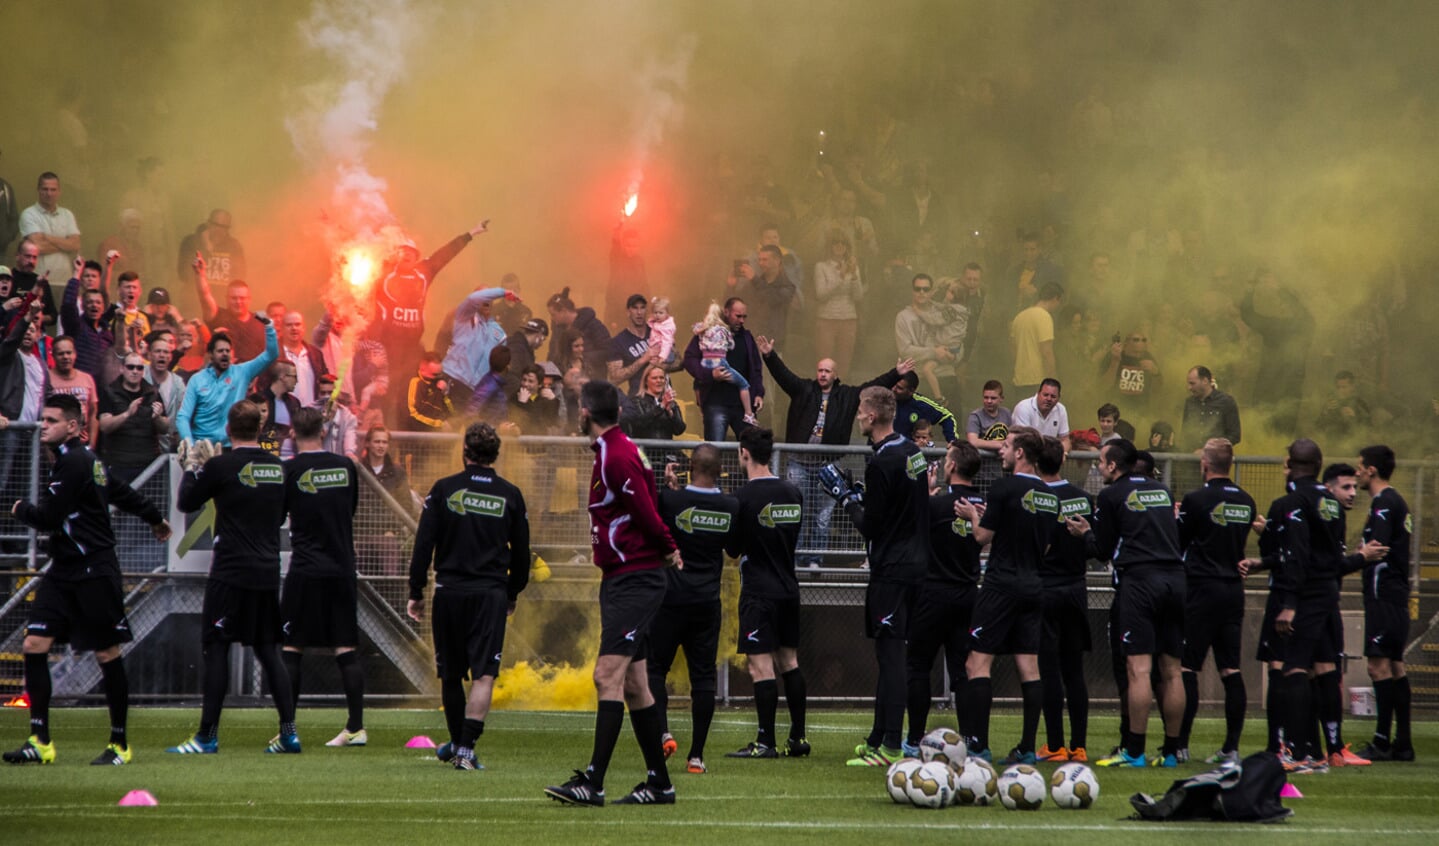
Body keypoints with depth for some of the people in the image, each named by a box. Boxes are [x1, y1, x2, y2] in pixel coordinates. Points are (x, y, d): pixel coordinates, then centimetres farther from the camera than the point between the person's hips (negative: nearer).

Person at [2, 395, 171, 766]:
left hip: (94, 574, -9)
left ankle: (120, 744, 10)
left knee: (108, 655, 0)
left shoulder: (74, 463, -16)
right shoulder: (80, 458, 13)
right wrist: (155, 517, 42)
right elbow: (122, 492, 26)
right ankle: (40, 742, -1)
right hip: (64, 572, 9)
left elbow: (47, 519, -19)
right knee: (34, 645, -2)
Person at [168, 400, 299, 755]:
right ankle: (288, 732, 5)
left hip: (231, 571, -5)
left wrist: (192, 466, 17)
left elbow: (186, 503, 1)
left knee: (215, 648, 0)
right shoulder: (277, 467, 6)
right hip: (268, 571, 5)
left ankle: (208, 735, -1)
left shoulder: (221, 466, -11)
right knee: (268, 650, 11)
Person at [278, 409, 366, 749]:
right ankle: (356, 727, 2)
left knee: (291, 649, 3)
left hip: (305, 571, -3)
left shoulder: (290, 470, -8)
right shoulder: (346, 466, 4)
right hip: (342, 568, 3)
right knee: (346, 648, 5)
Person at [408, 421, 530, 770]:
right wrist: (512, 594, 23)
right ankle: (465, 749, -16)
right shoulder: (510, 496, 3)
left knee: (450, 674, 15)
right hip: (491, 594, -1)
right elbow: (522, 553, 10)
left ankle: (457, 743, 29)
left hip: (449, 593, 1)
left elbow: (424, 544, -2)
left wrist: (416, 592, 4)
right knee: (483, 675, -4)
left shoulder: (444, 490, -1)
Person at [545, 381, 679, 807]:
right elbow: (645, 509, 17)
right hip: (623, 581, 11)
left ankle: (593, 782, -21)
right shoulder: (617, 450, 15)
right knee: (633, 683, 12)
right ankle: (659, 783, 17)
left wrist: (666, 549, -4)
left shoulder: (617, 456, -16)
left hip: (633, 580, -11)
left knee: (608, 675, -16)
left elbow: (647, 513, -18)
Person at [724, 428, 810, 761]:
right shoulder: (793, 493, 6)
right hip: (789, 589, 7)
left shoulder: (744, 498, -14)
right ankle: (798, 737, 15)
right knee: (790, 662, 13)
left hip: (759, 592, -7)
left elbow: (732, 549, -7)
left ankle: (766, 742, -6)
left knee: (761, 666, -5)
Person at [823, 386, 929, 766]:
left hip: (891, 570, -9)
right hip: (916, 562, 9)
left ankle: (890, 747, -11)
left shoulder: (881, 464, -18)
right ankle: (879, 739, 20)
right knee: (890, 653, 14)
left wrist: (845, 497, -2)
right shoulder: (913, 451, 11)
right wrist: (860, 495, 16)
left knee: (890, 653, -9)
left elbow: (870, 526, -16)